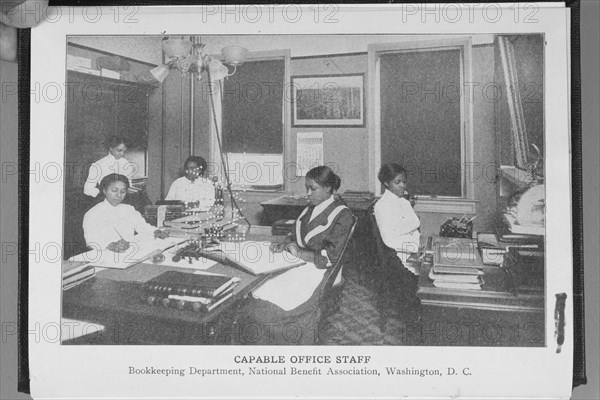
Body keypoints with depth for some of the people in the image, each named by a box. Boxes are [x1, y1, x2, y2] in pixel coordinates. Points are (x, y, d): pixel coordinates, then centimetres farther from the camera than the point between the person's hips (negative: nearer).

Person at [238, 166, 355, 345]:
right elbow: (295, 235, 25)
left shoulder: (342, 215, -7)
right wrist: (284, 245, 3)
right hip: (300, 266, 7)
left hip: (321, 273, -7)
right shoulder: (310, 209, 16)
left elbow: (331, 257, -13)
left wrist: (300, 253, -13)